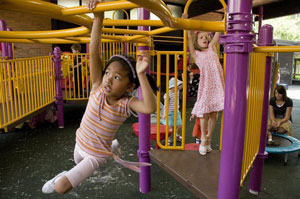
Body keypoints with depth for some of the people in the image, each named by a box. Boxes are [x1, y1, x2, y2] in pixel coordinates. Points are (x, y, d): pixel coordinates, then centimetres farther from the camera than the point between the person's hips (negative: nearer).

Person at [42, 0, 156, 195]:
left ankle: (61, 179, 22)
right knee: (78, 162, 38)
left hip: (96, 155, -4)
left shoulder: (126, 104, -29)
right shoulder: (98, 88, -22)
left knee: (60, 187, -12)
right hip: (80, 144, 5)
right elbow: (94, 52, -32)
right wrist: (99, 16, -42)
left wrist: (141, 74, -56)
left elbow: (150, 108, -51)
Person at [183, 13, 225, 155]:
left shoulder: (212, 48, 17)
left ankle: (209, 140, 19)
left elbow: (218, 33, 14)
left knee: (214, 113, 6)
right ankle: (203, 139, 18)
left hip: (217, 84, 3)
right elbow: (190, 39, 2)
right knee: (205, 113, -2)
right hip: (206, 84, -2)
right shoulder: (196, 54, 10)